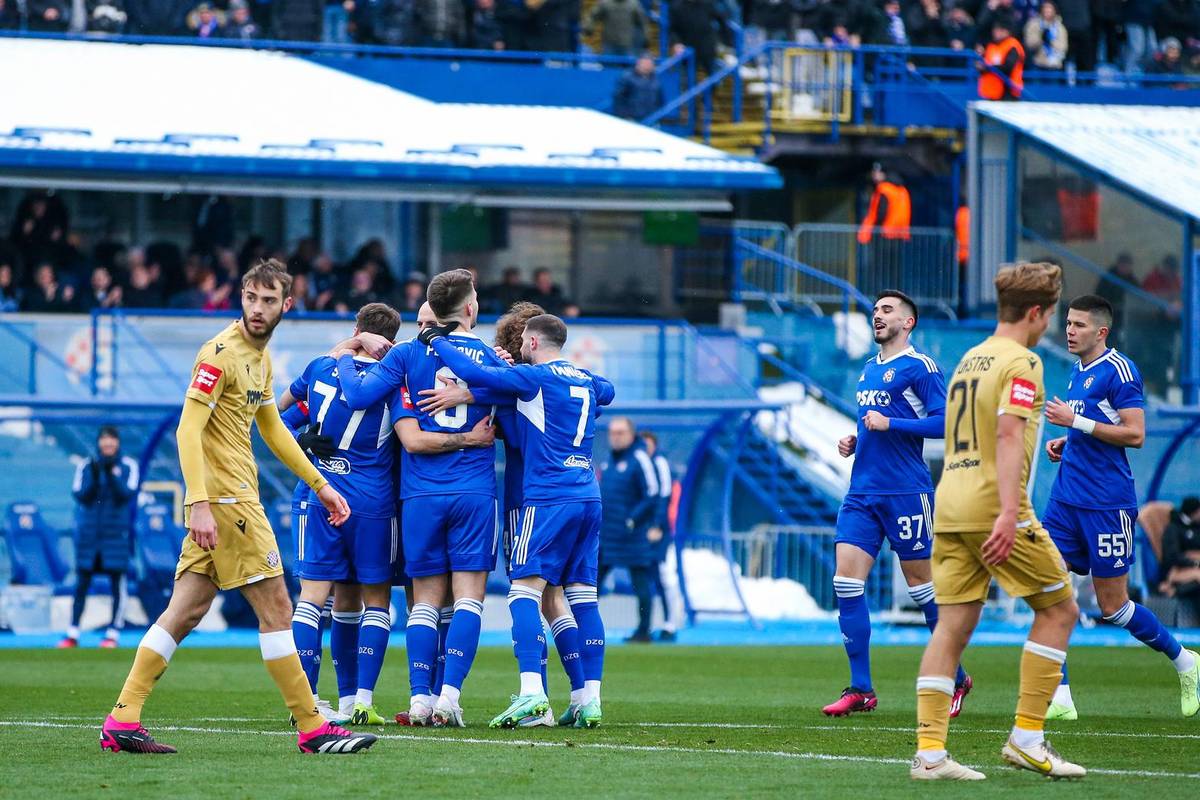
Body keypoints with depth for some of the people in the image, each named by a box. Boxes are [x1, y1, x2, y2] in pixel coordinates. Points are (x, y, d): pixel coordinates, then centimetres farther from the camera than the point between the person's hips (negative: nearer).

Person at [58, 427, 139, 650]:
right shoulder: (86, 466, 6)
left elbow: (128, 494, -9)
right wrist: (94, 476, -18)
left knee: (117, 583, -4)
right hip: (88, 532, 1)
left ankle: (113, 634, 0)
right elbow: (80, 495, -3)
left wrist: (111, 474, -20)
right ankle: (73, 634, 3)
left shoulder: (128, 466, 2)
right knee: (81, 583, 1)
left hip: (116, 532, -1)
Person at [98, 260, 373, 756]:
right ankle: (312, 729, 0)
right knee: (275, 606, -5)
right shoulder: (220, 353, -13)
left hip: (232, 496, 9)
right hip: (224, 497, -9)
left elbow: (272, 429, 29)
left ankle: (122, 721, 4)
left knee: (187, 610, 6)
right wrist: (199, 504, -26)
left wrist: (319, 484, 29)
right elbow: (188, 430, -19)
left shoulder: (261, 356, 16)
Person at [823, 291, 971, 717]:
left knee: (921, 583, 1)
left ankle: (956, 679, 17)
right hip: (861, 491, 7)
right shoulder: (868, 370, 17)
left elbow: (944, 421, -14)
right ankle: (860, 689, -2)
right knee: (846, 580, -5)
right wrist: (854, 442, 11)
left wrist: (889, 424, -17)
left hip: (906, 493, -7)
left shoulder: (918, 367, -6)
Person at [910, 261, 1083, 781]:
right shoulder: (1021, 362, -7)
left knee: (953, 626, 3)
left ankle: (929, 752, -5)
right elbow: (1008, 433, -19)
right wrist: (1009, 511, -27)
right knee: (1059, 610, 5)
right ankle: (1027, 738, 0)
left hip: (949, 506, 8)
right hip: (993, 506, -8)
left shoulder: (969, 359, 19)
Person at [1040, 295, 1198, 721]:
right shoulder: (1078, 372, 15)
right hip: (1066, 497, 8)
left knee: (1113, 607, -1)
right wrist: (1066, 443, 10)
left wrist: (1075, 421, -19)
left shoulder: (1118, 370, -12)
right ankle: (1059, 697, -3)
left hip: (1108, 505, -8)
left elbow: (1134, 434, -17)